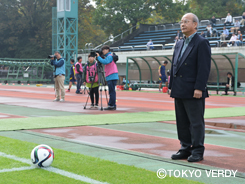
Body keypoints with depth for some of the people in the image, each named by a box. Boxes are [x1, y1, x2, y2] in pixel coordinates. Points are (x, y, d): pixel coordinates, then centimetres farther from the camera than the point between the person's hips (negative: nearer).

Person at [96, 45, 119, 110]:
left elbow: (104, 62, -24)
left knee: (112, 91, -9)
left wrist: (98, 57, -15)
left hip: (112, 77, -10)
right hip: (110, 77, 10)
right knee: (111, 91, 10)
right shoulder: (107, 57, 23)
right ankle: (111, 105, 13)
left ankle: (112, 105, -9)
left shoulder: (109, 56, -8)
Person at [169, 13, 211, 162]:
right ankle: (185, 149, 20)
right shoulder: (179, 44, 17)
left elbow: (204, 68, -14)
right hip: (179, 91, 8)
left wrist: (199, 88, -19)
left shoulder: (202, 43, -7)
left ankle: (197, 151, 6)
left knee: (196, 122, -1)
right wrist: (171, 86, 14)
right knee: (182, 122, 11)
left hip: (193, 92, -8)